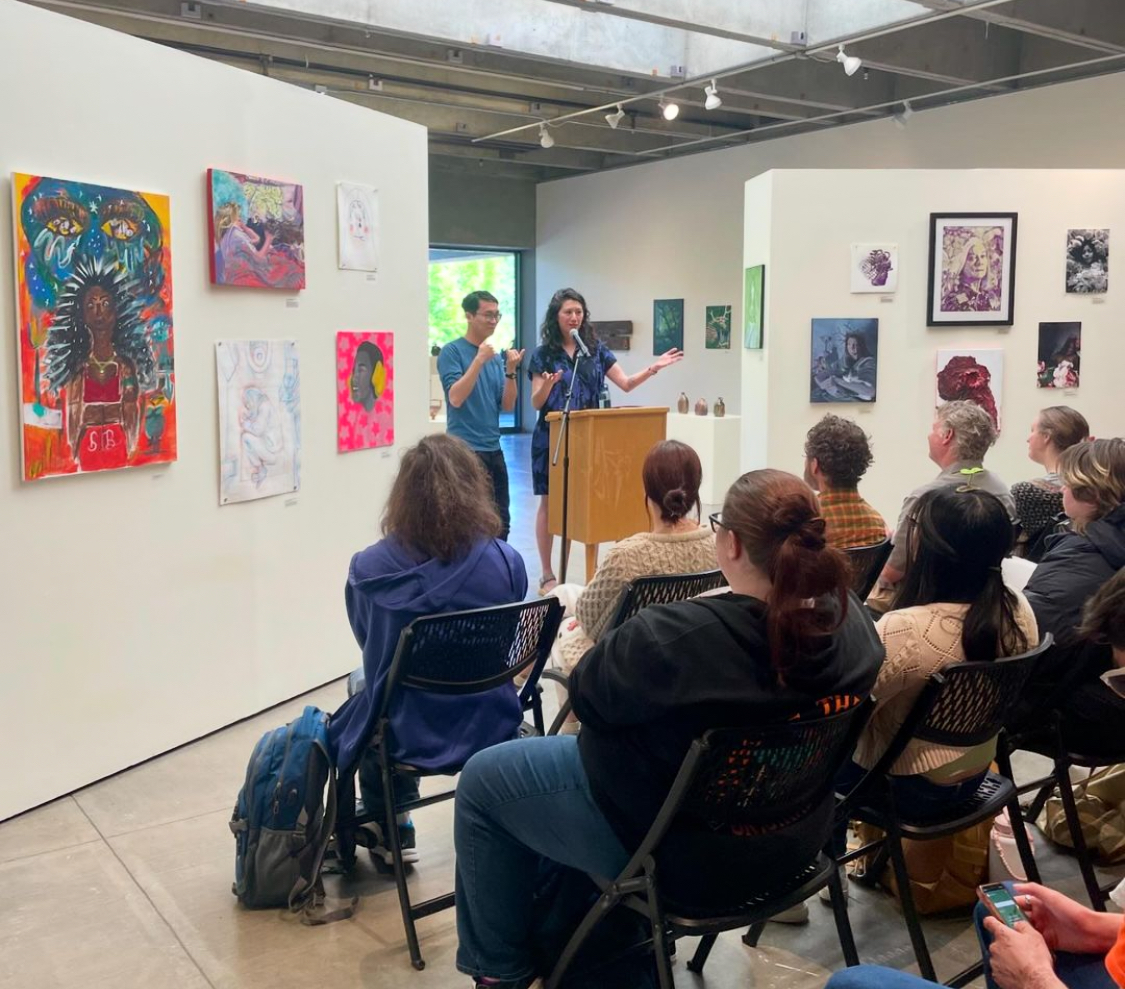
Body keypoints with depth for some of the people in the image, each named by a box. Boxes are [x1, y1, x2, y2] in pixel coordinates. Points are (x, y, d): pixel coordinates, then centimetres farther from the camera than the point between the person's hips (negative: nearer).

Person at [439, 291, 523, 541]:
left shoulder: (496, 357, 13)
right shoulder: (452, 351, -5)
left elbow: (508, 406, 8)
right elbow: (455, 398, -17)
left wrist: (511, 371, -6)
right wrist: (479, 360, -21)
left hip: (493, 449, 7)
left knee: (501, 523, 10)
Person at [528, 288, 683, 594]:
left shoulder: (596, 349, 7)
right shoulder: (544, 354, -2)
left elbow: (626, 383, 5)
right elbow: (536, 403, -4)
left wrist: (653, 368, -10)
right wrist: (547, 384, -25)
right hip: (553, 437, -3)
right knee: (550, 503, 3)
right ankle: (547, 575, 12)